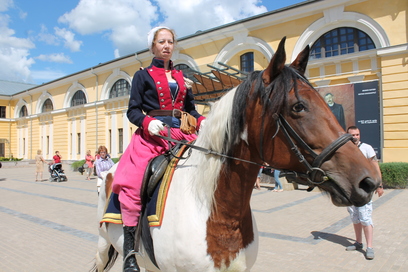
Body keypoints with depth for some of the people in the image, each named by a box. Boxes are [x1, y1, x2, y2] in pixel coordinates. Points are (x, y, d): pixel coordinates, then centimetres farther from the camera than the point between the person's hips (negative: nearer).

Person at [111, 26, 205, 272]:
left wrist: (204, 122, -3)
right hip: (152, 135, -3)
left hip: (182, 134, 4)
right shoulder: (143, 75, 11)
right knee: (132, 182, -23)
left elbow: (191, 110, 18)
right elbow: (133, 110, 3)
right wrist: (148, 122, -18)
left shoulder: (182, 78, 22)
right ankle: (129, 247, -13)